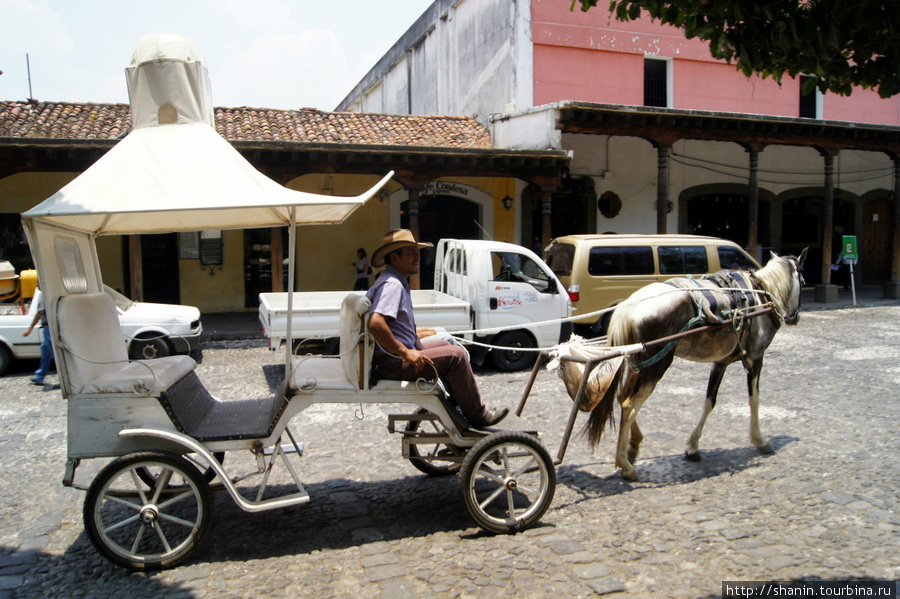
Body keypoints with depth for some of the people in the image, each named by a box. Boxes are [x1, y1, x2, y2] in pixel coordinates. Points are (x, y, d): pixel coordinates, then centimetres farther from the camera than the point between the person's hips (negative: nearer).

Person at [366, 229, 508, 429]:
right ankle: (477, 416, 0)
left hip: (396, 356, 11)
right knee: (455, 355, -12)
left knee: (445, 344, 23)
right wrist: (405, 353, -28)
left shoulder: (397, 281, 15)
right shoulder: (392, 284, -19)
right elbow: (375, 324, -33)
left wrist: (415, 332, 21)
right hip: (393, 364, -11)